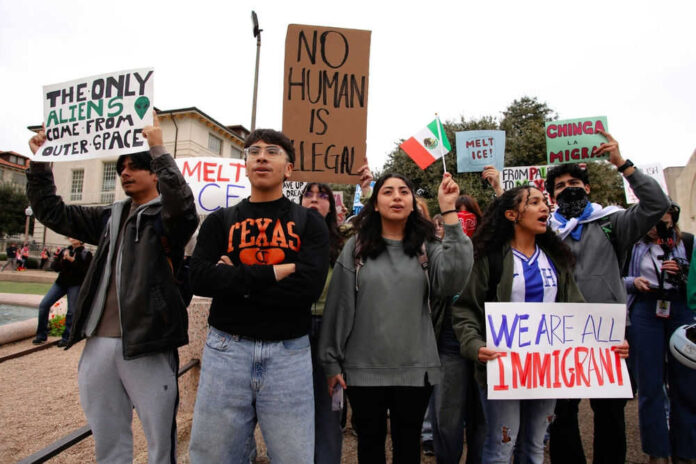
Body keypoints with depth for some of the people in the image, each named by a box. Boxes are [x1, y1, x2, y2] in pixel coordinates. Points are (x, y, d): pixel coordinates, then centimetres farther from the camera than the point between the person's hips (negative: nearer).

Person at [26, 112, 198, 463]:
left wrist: (159, 150, -27)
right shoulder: (110, 217, 16)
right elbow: (52, 212, 18)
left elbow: (183, 204, -26)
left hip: (146, 343, -6)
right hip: (99, 342, 6)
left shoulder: (166, 217, -3)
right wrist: (39, 163, 8)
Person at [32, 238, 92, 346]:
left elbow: (85, 270, -15)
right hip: (61, 282, 5)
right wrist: (63, 260, -11)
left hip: (75, 285, -5)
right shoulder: (65, 251, 11)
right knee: (44, 305, -2)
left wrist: (72, 260, -19)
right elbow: (54, 267, 8)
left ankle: (66, 338, 11)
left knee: (71, 311, -3)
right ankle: (41, 335, 9)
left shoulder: (85, 254, -2)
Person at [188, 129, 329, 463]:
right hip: (226, 349, 2)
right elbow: (200, 279, -9)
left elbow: (309, 287, -12)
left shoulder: (308, 222, 4)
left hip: (288, 352, -1)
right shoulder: (220, 221, 8)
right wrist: (274, 272, -15)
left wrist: (236, 280, -10)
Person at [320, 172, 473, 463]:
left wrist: (449, 212, -20)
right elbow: (338, 306, -1)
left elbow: (453, 280, -19)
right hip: (364, 369, 0)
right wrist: (331, 362, -1)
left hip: (415, 369, 1)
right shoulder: (355, 247, -2)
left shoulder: (428, 248, 1)